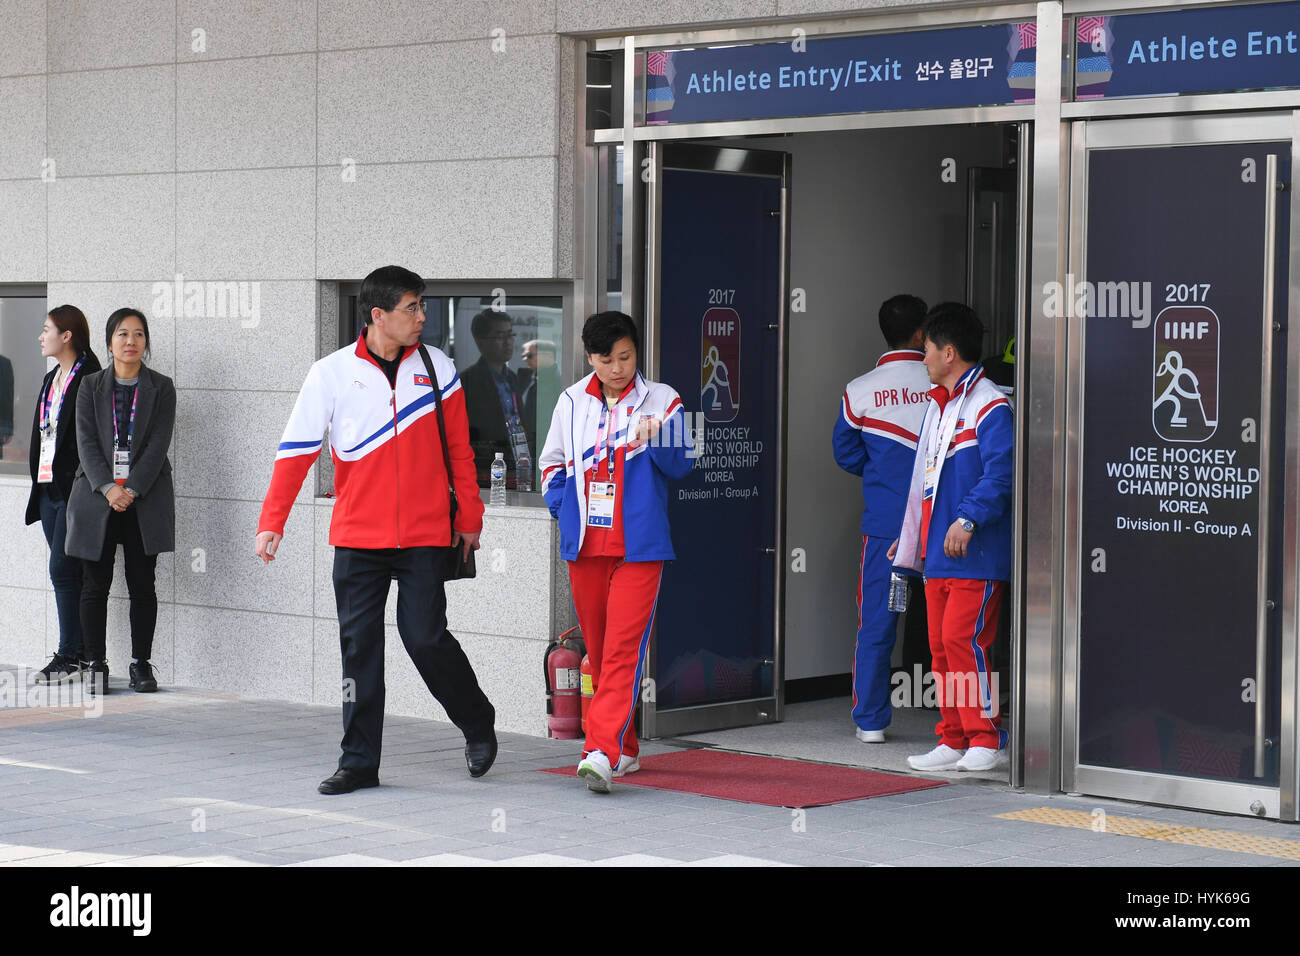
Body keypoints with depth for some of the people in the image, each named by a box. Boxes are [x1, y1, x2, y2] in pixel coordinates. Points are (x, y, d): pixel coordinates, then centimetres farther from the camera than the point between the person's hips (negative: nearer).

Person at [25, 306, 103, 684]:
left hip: (74, 487, -9)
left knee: (63, 569, -9)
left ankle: (71, 656, -4)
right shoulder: (52, 379, 17)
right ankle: (78, 652, 12)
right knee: (64, 572, 8)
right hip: (50, 488, 9)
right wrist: (40, 484, 18)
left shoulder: (89, 378, -12)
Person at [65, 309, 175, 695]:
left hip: (145, 499, -1)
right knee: (95, 584, 1)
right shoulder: (91, 387, 8)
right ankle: (96, 664, 8)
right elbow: (87, 442, -1)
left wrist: (131, 489, -15)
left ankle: (141, 663, 8)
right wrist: (107, 488, -16)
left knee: (142, 584, 1)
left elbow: (158, 443, -4)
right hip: (96, 498, 1)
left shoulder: (161, 388, 5)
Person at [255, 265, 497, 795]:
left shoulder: (437, 368, 4)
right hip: (357, 536, 1)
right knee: (359, 645, 2)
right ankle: (359, 761, 10)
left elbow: (458, 450, 10)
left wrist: (469, 517, 9)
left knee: (425, 636, -6)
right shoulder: (332, 373, -1)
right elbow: (297, 450, -1)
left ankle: (478, 725, 19)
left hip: (424, 535, 0)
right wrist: (272, 521, -6)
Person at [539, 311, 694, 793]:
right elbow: (551, 463, 21)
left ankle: (602, 752, -22)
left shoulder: (660, 400, 2)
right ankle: (624, 749, 23)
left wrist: (656, 437, -22)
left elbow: (681, 465, -3)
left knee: (623, 649, -14)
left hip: (638, 545, -4)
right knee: (598, 650, 10)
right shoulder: (572, 402, 11)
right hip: (585, 545, 4)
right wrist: (564, 508, 5)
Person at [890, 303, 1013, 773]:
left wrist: (968, 519, -30)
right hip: (938, 553, 9)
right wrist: (909, 539, 28)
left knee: (963, 638, -12)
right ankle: (953, 740, 13)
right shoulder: (937, 406, 21)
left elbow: (999, 473, -19)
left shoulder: (989, 407, -8)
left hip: (977, 556, -9)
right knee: (941, 643, 7)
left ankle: (986, 738, -4)